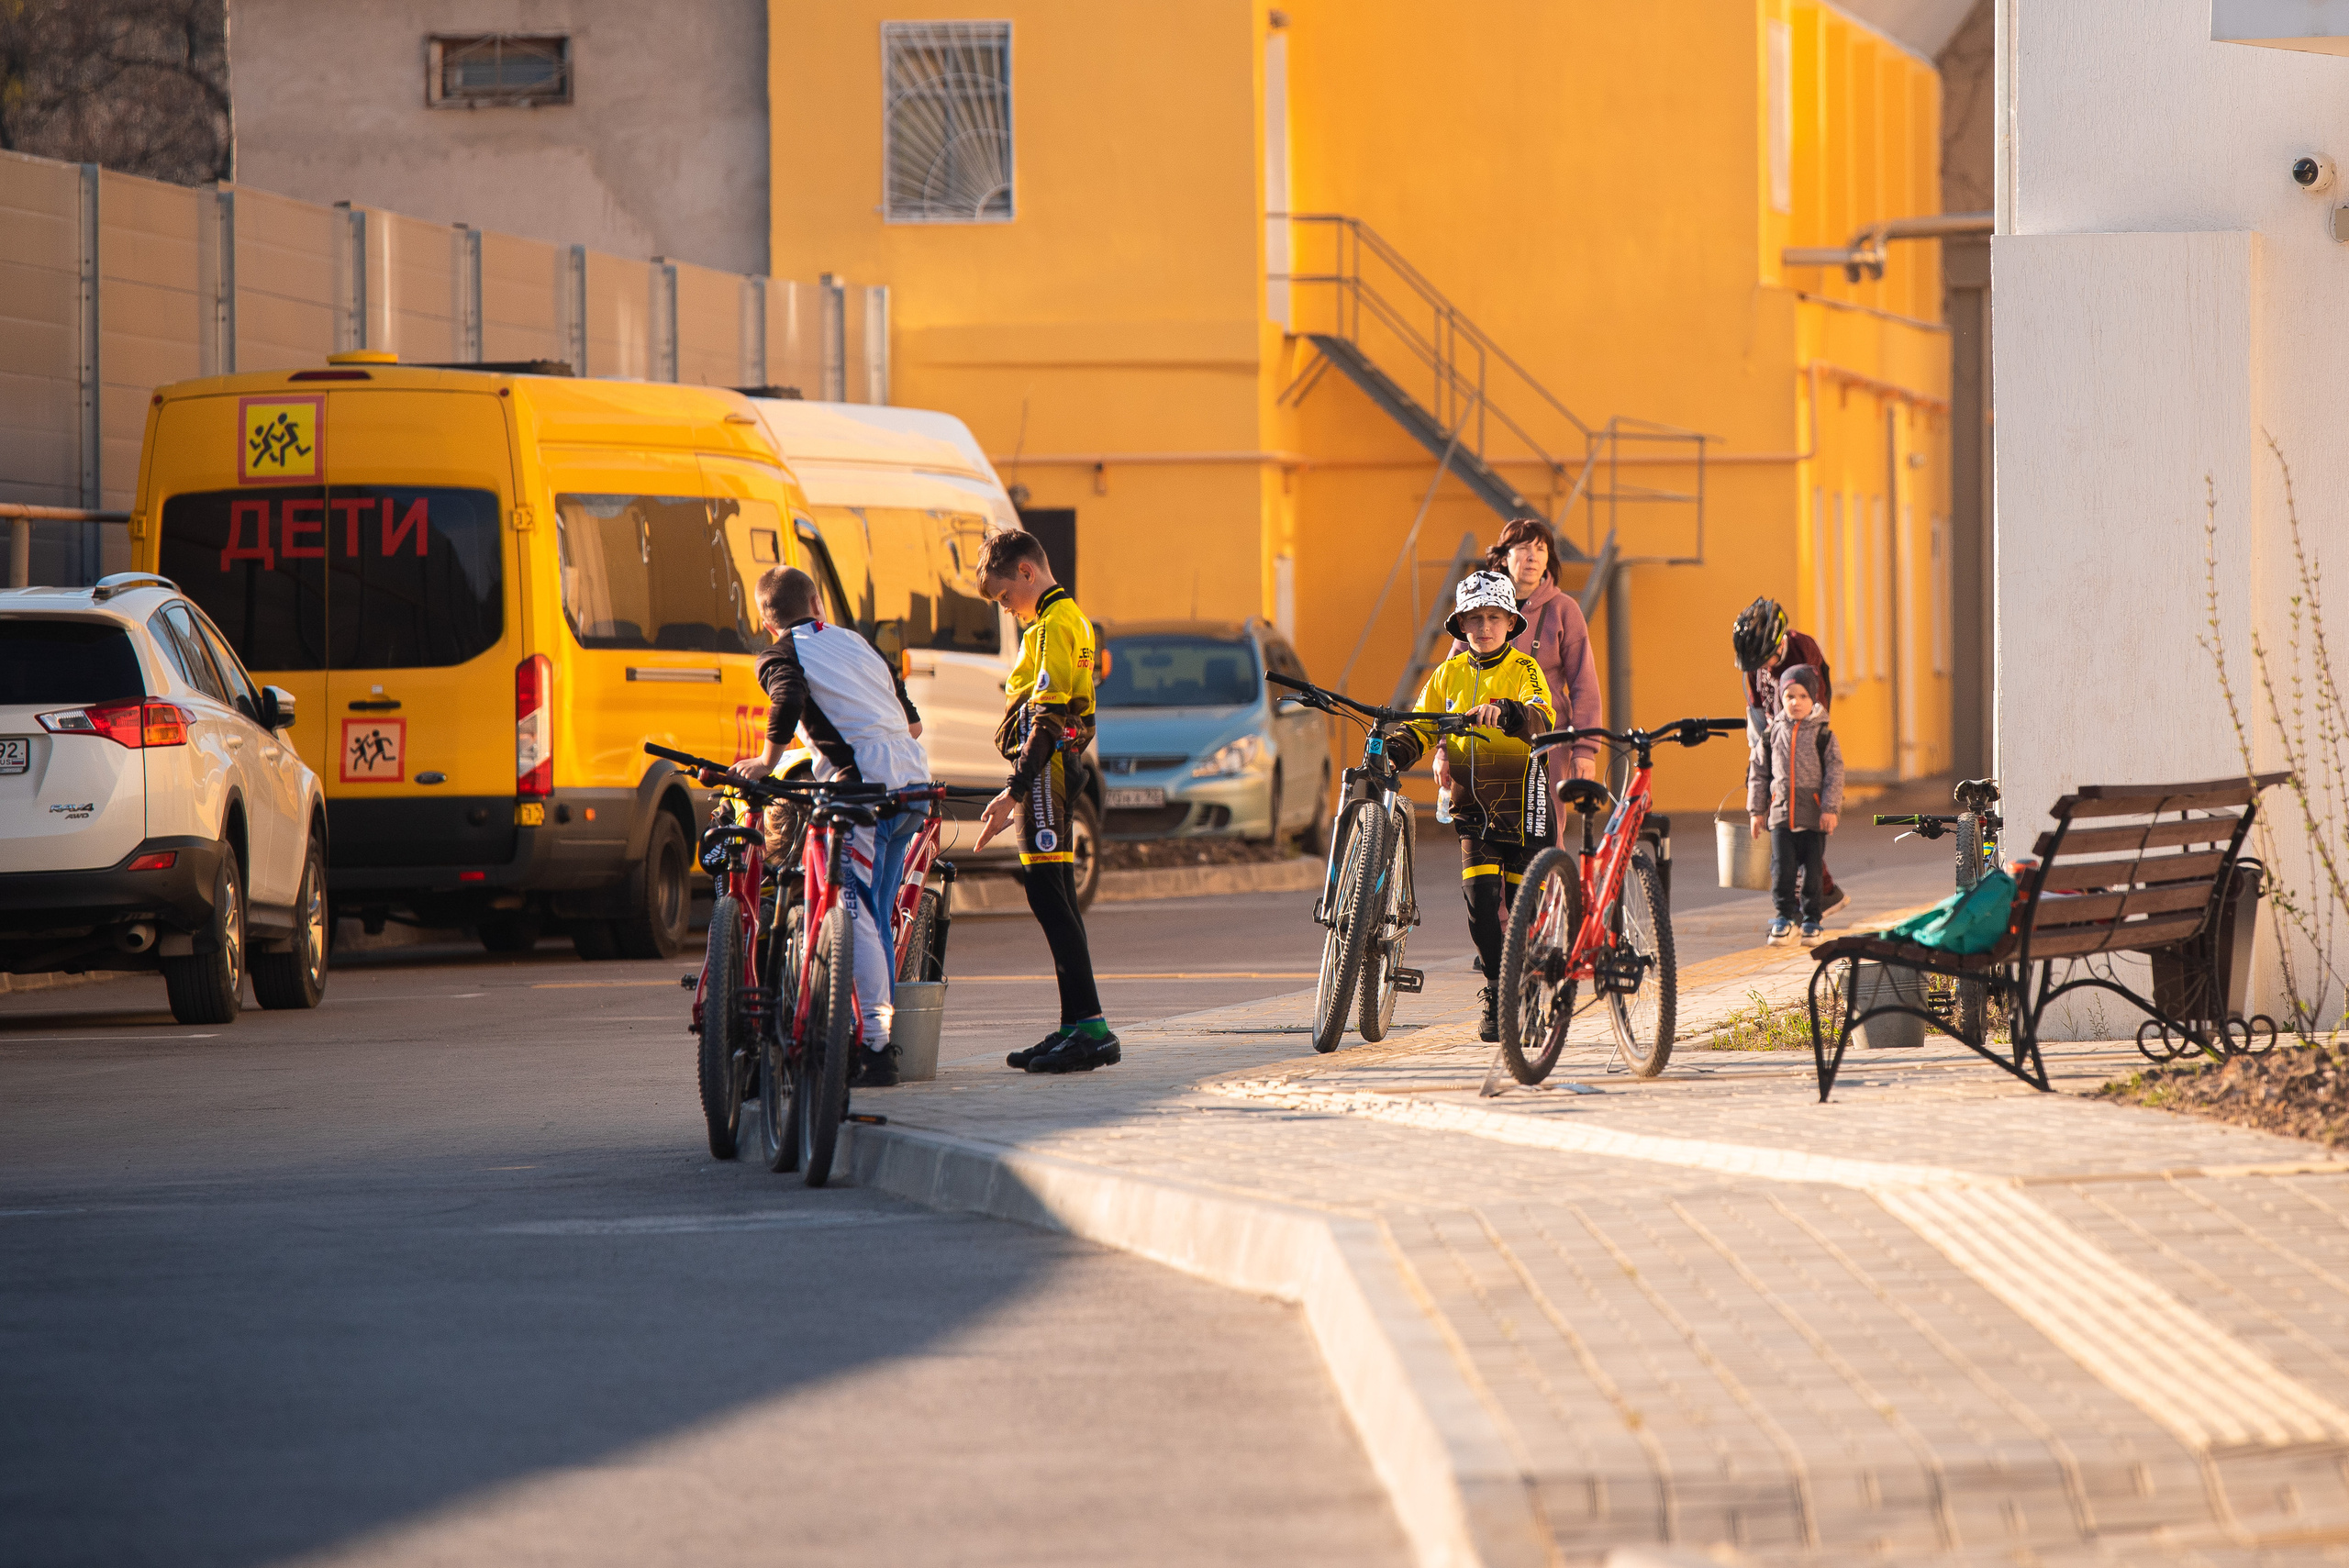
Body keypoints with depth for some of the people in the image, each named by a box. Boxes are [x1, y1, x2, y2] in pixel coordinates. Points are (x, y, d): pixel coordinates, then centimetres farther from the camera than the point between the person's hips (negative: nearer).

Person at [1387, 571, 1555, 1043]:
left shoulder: (1524, 670, -3)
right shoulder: (1449, 675, 10)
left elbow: (1541, 718, -22)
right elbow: (1420, 726, 13)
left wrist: (1504, 711, -42)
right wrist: (1395, 751, -8)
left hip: (1521, 799, -3)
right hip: (1471, 804, 3)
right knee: (1479, 898, -8)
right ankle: (1496, 991, 8)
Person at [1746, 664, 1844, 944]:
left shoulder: (1823, 735, -1)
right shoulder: (1773, 734, 6)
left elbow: (1835, 773, -2)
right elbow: (1758, 772, 12)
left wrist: (1830, 808, -10)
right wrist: (1756, 810, 8)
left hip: (1814, 815, -2)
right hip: (1781, 813, 2)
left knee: (1813, 869, 4)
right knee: (1782, 868, -4)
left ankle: (1811, 920, 15)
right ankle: (1784, 916, 9)